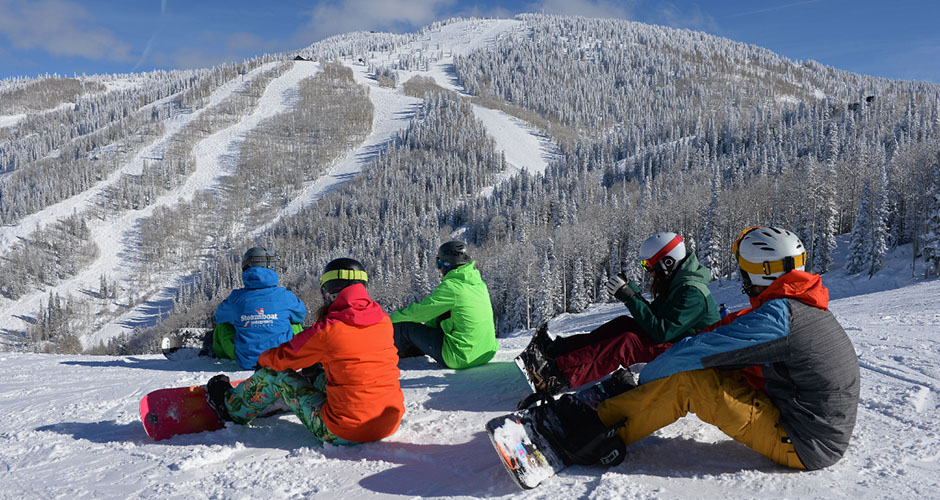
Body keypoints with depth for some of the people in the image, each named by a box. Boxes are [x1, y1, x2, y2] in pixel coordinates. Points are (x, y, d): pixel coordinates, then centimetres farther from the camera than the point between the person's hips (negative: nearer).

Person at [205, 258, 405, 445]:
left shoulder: (327, 331, -15)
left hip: (344, 433, -5)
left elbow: (281, 358, 1)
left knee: (276, 374, 13)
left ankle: (233, 407, 38)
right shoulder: (384, 322, 1)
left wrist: (263, 359, 24)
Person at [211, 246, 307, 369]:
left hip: (246, 363, 1)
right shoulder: (284, 296, -11)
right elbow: (301, 314, 9)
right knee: (294, 323, 26)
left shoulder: (235, 298, -9)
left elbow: (219, 316, 12)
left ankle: (217, 352, 53)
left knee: (221, 326, 24)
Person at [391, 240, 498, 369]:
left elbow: (417, 312, -7)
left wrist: (393, 318, 11)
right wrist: (426, 324, 28)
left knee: (405, 326, 5)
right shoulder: (478, 283, 8)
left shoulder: (450, 287, -17)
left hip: (460, 359, -8)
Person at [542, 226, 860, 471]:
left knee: (688, 379, -15)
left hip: (803, 445, -9)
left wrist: (644, 377, -6)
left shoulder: (777, 315, -21)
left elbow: (695, 351, -19)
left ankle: (599, 427, -6)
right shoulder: (809, 306, 11)